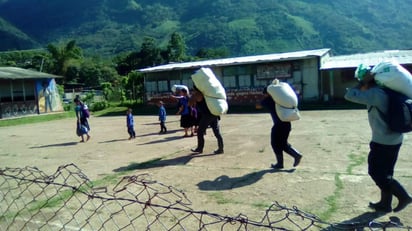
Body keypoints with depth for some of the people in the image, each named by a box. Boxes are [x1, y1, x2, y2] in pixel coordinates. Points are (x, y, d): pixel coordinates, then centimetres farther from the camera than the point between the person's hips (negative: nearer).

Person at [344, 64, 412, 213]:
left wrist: (363, 82, -15)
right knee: (384, 172, 15)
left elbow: (350, 95, -24)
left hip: (383, 140, -9)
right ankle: (385, 203, 24)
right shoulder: (382, 90, 9)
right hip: (394, 138, 9)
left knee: (376, 171, 2)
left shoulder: (374, 93, -19)